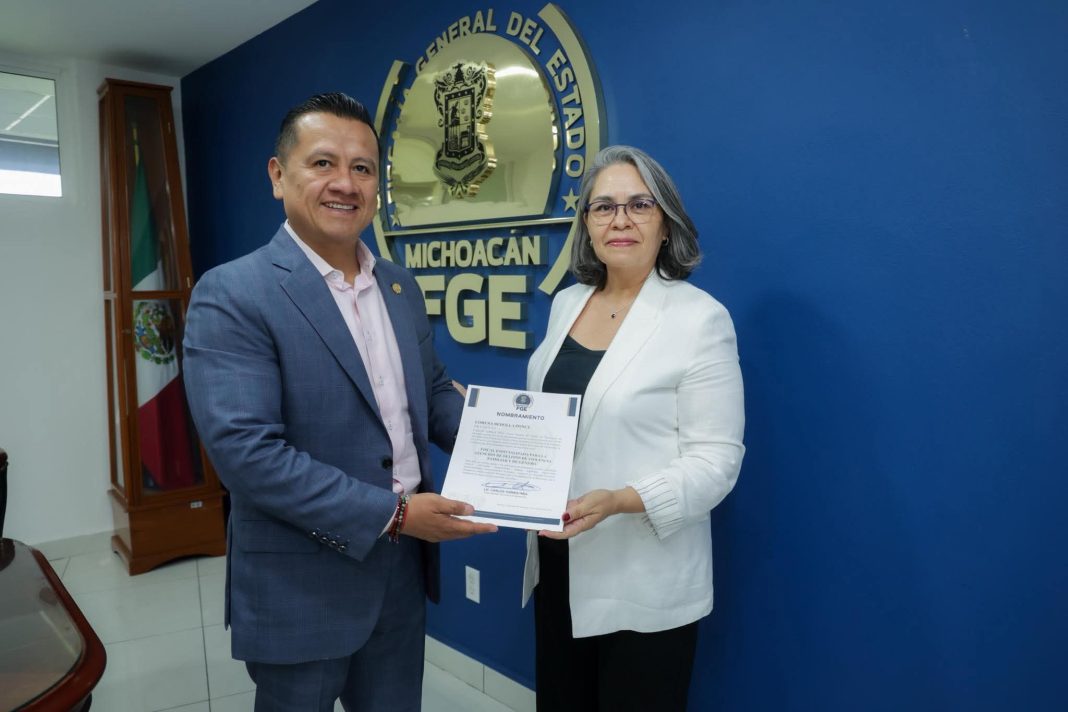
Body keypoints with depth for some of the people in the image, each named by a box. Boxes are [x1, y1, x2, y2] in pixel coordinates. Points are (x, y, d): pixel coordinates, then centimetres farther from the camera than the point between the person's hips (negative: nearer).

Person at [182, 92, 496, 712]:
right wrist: (392, 514, -22)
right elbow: (246, 450, -24)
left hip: (403, 568, 6)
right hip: (301, 584, -5)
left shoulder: (402, 288, 5)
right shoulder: (231, 295, -16)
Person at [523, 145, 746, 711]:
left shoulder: (700, 317, -14)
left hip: (644, 583, -6)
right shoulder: (566, 303, 5)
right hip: (558, 566, 6)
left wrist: (620, 500, -29)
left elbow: (715, 458, -16)